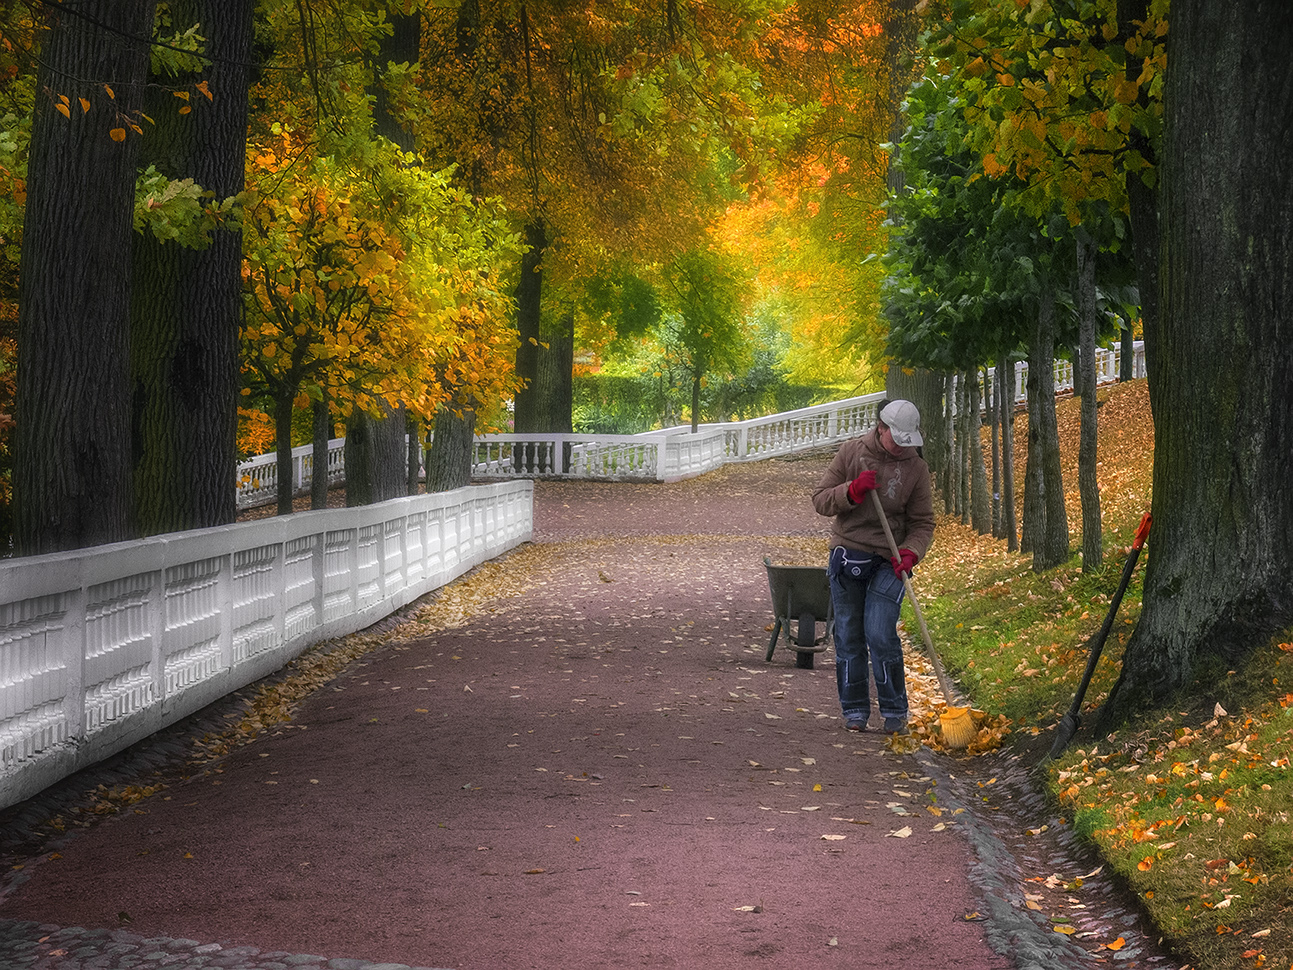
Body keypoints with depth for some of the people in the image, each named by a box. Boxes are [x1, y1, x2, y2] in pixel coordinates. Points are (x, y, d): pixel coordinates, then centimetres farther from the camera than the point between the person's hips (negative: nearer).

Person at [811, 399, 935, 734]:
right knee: (849, 637, 4)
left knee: (880, 635, -12)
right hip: (847, 555, 1)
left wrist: (910, 553, -16)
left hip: (888, 561, -1)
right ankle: (855, 711, 16)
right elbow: (820, 500, 0)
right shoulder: (851, 452, 0)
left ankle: (894, 712, 1)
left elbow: (923, 523, 2)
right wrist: (852, 491, -18)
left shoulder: (916, 468, 0)